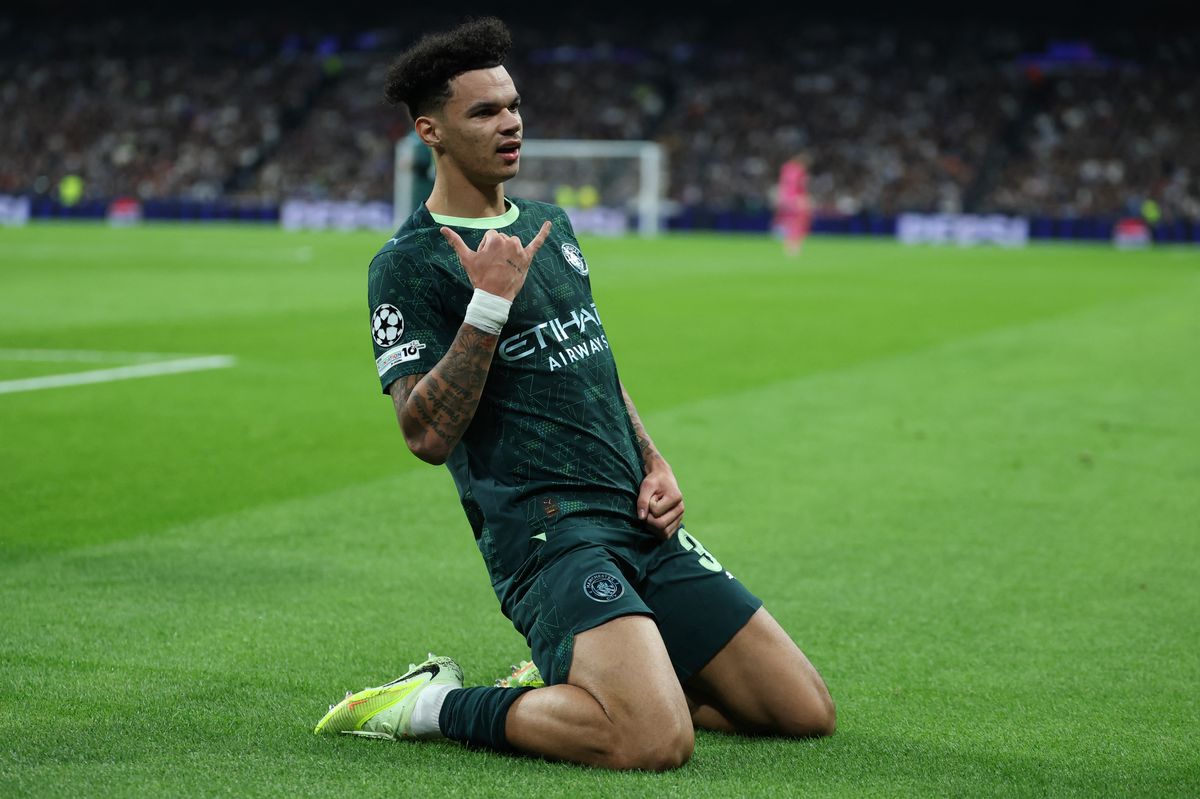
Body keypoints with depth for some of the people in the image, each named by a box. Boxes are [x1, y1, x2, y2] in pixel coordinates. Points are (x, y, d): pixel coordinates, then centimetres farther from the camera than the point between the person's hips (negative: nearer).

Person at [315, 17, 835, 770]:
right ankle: (438, 704, -6)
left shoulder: (549, 223, 19)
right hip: (544, 529, -8)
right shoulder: (408, 265, -5)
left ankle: (577, 678, 17)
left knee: (807, 711, 3)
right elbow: (428, 434, -15)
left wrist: (655, 463, 12)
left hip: (639, 518, 8)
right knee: (657, 741, -29)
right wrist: (489, 304, -21)